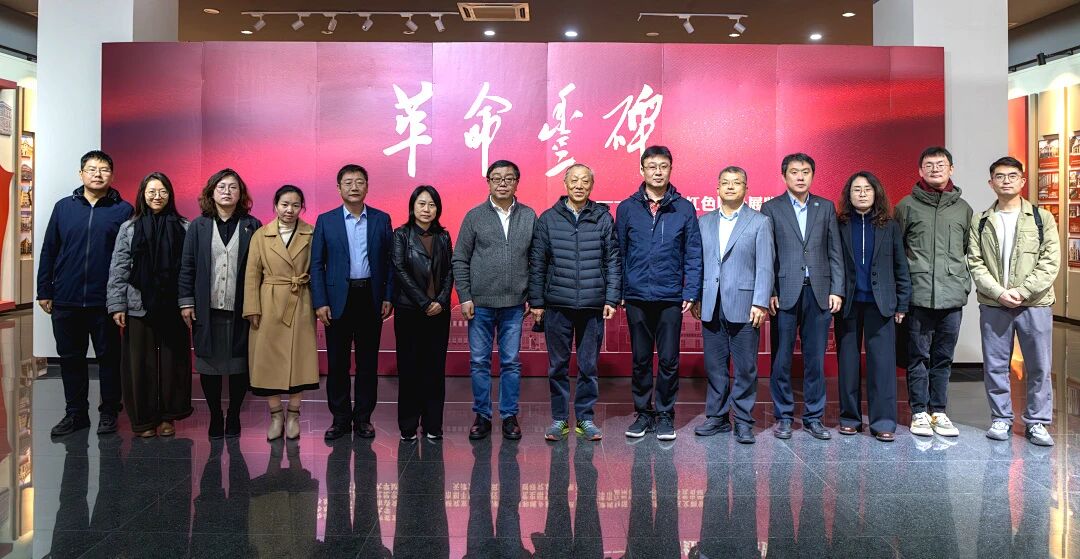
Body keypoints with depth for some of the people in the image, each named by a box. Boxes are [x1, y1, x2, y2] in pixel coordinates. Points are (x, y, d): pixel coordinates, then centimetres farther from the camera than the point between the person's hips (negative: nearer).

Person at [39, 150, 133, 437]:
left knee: (109, 357, 7)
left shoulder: (123, 210, -1)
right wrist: (44, 291, 7)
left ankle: (109, 412, 19)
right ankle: (76, 413, 23)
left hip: (106, 302, -3)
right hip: (66, 301, 3)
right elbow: (48, 251, 10)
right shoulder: (64, 207, 8)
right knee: (70, 358, 10)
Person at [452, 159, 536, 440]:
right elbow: (460, 260, 2)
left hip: (515, 304, 1)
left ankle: (509, 415, 18)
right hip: (480, 303, 0)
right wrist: (464, 297, -4)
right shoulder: (474, 216, 2)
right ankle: (482, 415, 18)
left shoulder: (529, 216, 5)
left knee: (511, 362, 7)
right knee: (479, 362, 6)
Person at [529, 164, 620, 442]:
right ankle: (559, 419, 18)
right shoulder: (548, 219, 4)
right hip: (557, 305, 0)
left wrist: (611, 298, -2)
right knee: (558, 366, 7)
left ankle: (585, 418, 20)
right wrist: (536, 301, 0)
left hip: (593, 306, 0)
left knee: (589, 365, 8)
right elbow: (537, 263, 4)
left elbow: (613, 260, 4)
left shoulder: (604, 218, 4)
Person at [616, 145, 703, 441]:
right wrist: (616, 292, 1)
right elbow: (618, 252, 6)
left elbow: (693, 254, 2)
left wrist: (691, 292, -5)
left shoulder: (684, 208, 2)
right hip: (637, 297, 1)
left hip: (671, 298, -1)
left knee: (669, 360, 5)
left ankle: (665, 414, 18)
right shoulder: (627, 208, 4)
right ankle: (643, 412, 22)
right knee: (640, 359, 10)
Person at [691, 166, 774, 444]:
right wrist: (694, 297, 4)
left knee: (745, 367, 1)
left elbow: (765, 266, -3)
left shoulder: (760, 222, 3)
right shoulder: (704, 222, 13)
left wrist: (760, 303, -11)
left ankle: (743, 421, 12)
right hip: (711, 307, 3)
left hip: (743, 306, -3)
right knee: (714, 366, 9)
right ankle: (717, 417, 20)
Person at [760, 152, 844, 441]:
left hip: (819, 292, 2)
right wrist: (768, 292, -7)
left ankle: (813, 417, 16)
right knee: (781, 359, 2)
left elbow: (834, 252, 9)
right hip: (785, 292, -2)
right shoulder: (771, 208, 4)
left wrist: (837, 290, 1)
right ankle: (783, 417, 14)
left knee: (815, 359, 6)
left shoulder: (826, 207, 11)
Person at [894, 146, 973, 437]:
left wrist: (964, 283, 9)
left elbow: (970, 250, 17)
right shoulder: (907, 205, 3)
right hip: (918, 294, -3)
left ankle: (938, 411, 19)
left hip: (953, 295, 3)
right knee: (919, 356, 2)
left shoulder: (963, 208, 12)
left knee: (943, 357, 9)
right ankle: (919, 412, 12)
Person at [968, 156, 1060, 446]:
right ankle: (1001, 418, 19)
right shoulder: (980, 222, 7)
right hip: (993, 305, 1)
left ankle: (1037, 422, 16)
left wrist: (1022, 291, -14)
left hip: (1034, 304, -1)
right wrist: (999, 292, -13)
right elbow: (975, 263, 0)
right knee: (995, 366, 6)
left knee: (1039, 367, 4)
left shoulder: (1042, 218, 4)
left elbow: (1050, 262, -4)